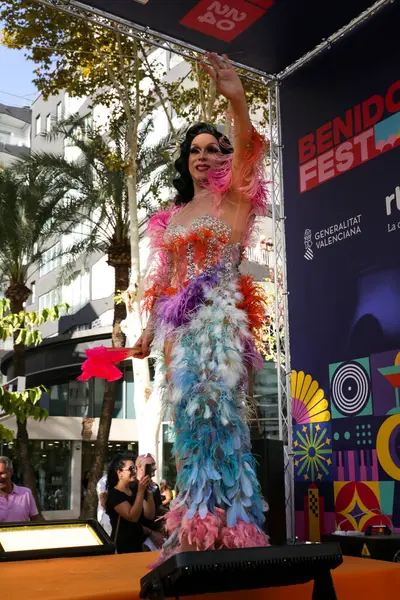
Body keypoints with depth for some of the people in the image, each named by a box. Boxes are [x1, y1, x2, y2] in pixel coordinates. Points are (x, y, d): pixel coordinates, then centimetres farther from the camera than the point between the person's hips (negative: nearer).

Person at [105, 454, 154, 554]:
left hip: (138, 544, 7)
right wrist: (141, 492, -29)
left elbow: (150, 515, -1)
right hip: (121, 547, -7)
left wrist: (148, 491, -10)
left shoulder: (134, 490, 8)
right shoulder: (114, 494, -14)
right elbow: (132, 517, -25)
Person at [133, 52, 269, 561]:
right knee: (189, 414, 0)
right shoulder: (171, 217, 21)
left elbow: (247, 149, -11)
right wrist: (150, 330, 15)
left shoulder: (233, 198, 7)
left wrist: (237, 100, -27)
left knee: (218, 409, -17)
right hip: (179, 321, 5)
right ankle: (197, 526, 4)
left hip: (220, 314, -5)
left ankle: (227, 523, -14)